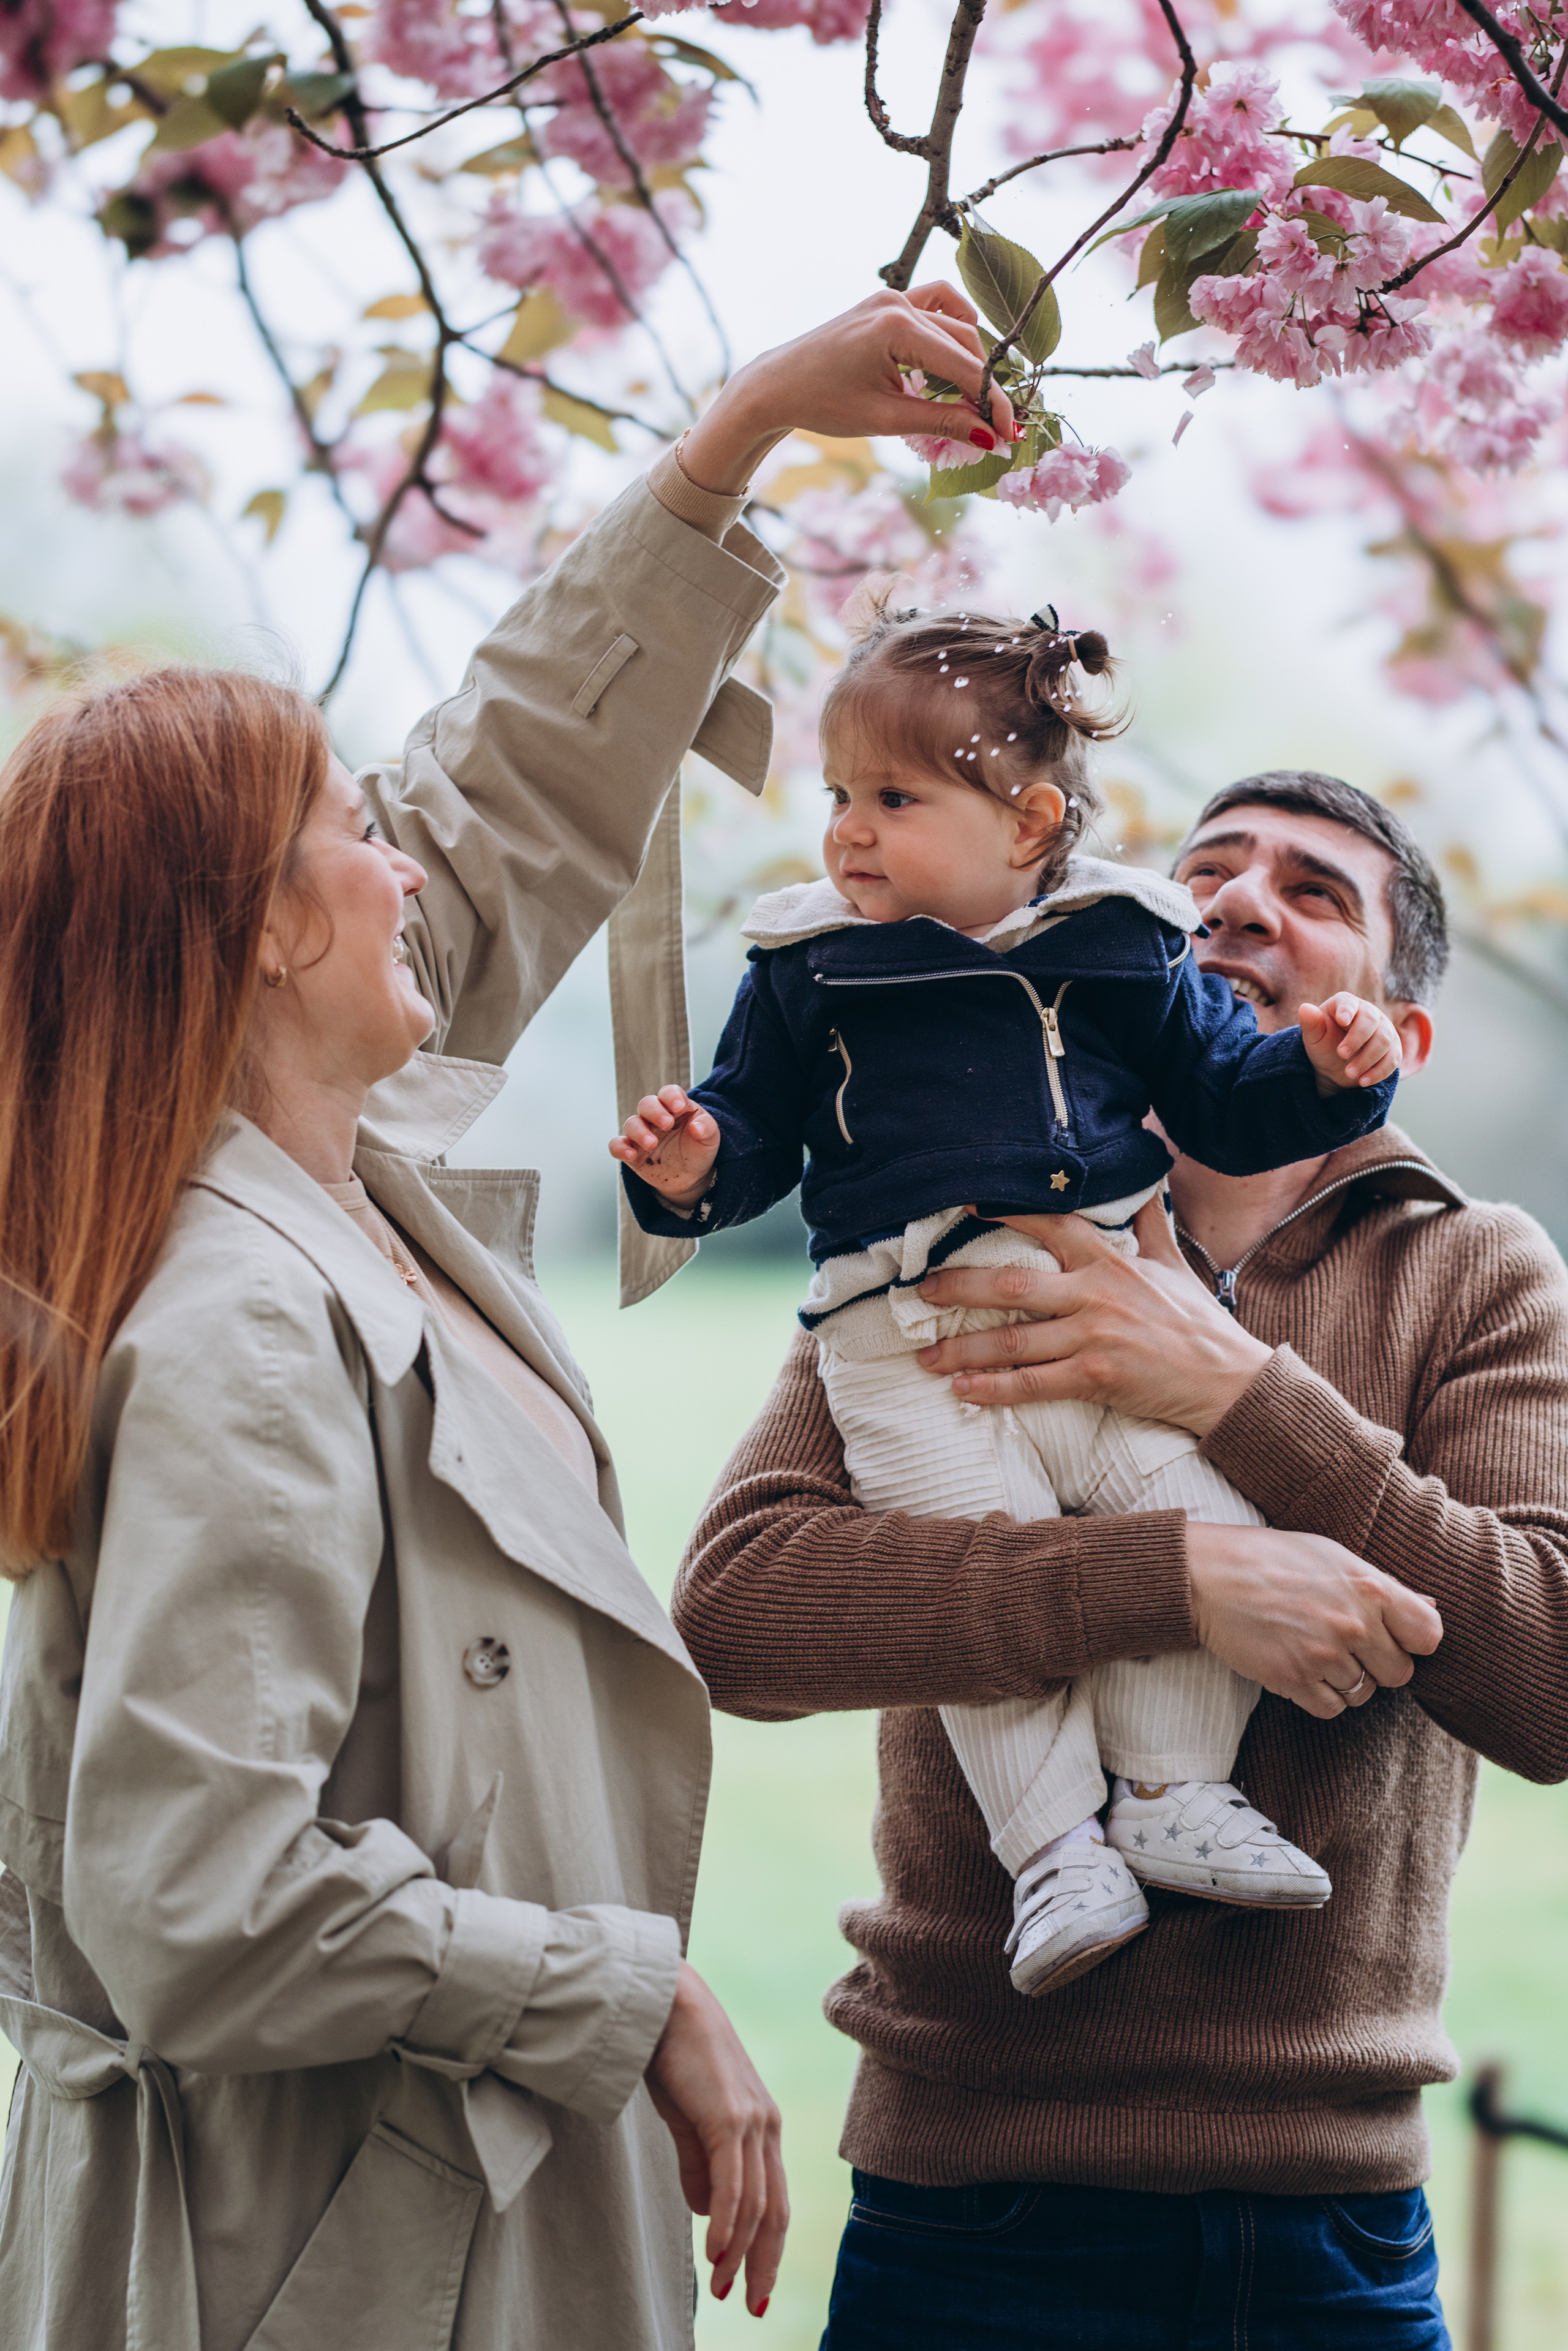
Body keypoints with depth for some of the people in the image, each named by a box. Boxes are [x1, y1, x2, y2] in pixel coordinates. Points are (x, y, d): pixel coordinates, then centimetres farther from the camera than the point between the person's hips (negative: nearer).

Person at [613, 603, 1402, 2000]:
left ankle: (1171, 1791, 2)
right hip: (910, 1343, -1)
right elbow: (759, 1126, 14)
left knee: (1207, 1523, -13)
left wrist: (1325, 1073, 0)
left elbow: (1224, 1100, 18)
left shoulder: (1124, 947, 11)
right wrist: (694, 1164, -8)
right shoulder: (807, 967, 9)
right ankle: (1053, 1845, -5)